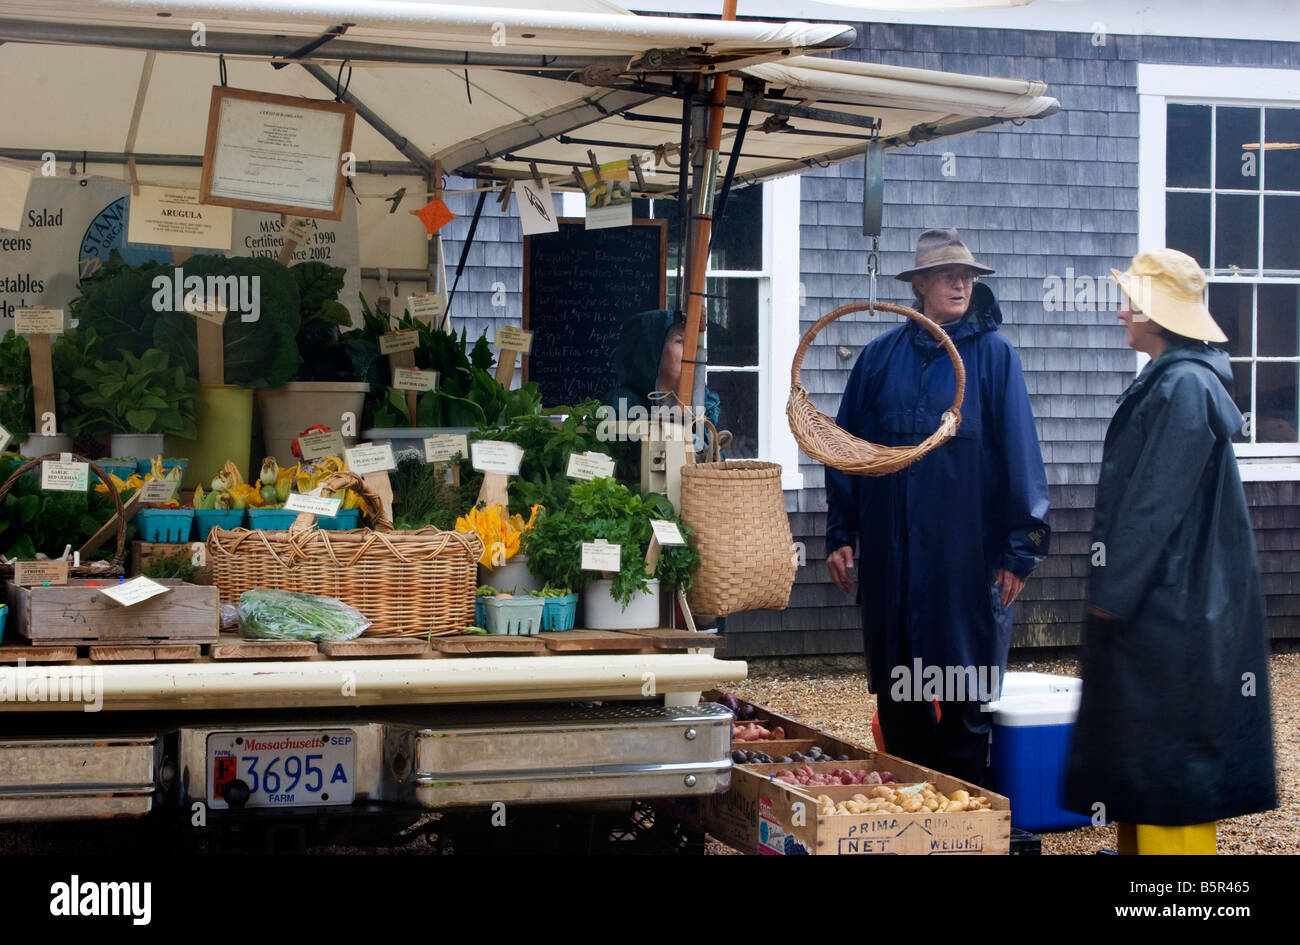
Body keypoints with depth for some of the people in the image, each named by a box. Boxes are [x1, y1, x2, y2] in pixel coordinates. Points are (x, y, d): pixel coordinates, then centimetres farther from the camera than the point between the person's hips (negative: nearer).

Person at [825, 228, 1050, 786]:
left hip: (967, 552, -3)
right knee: (896, 696, 9)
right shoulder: (882, 357, 8)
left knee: (965, 696, 2)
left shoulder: (992, 354, 0)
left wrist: (1019, 549, -7)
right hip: (890, 553, 3)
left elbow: (1019, 452, -3)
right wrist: (840, 535, 5)